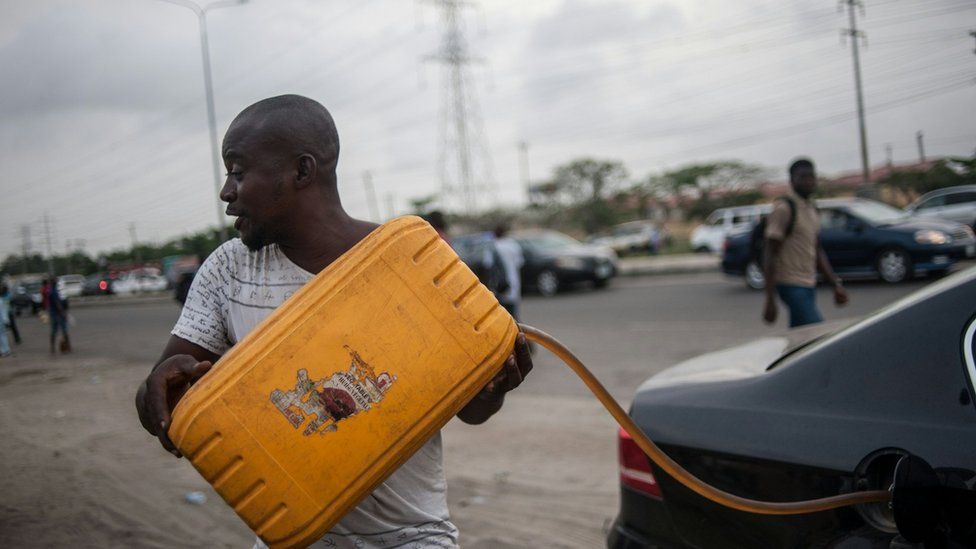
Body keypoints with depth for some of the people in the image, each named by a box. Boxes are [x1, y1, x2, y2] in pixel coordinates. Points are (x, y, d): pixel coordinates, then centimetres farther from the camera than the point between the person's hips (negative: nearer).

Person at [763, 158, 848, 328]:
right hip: (791, 286, -8)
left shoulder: (812, 210, 15)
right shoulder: (784, 209, -11)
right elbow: (770, 256, -14)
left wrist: (836, 284, 15)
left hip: (809, 286, 8)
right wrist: (770, 300, -19)